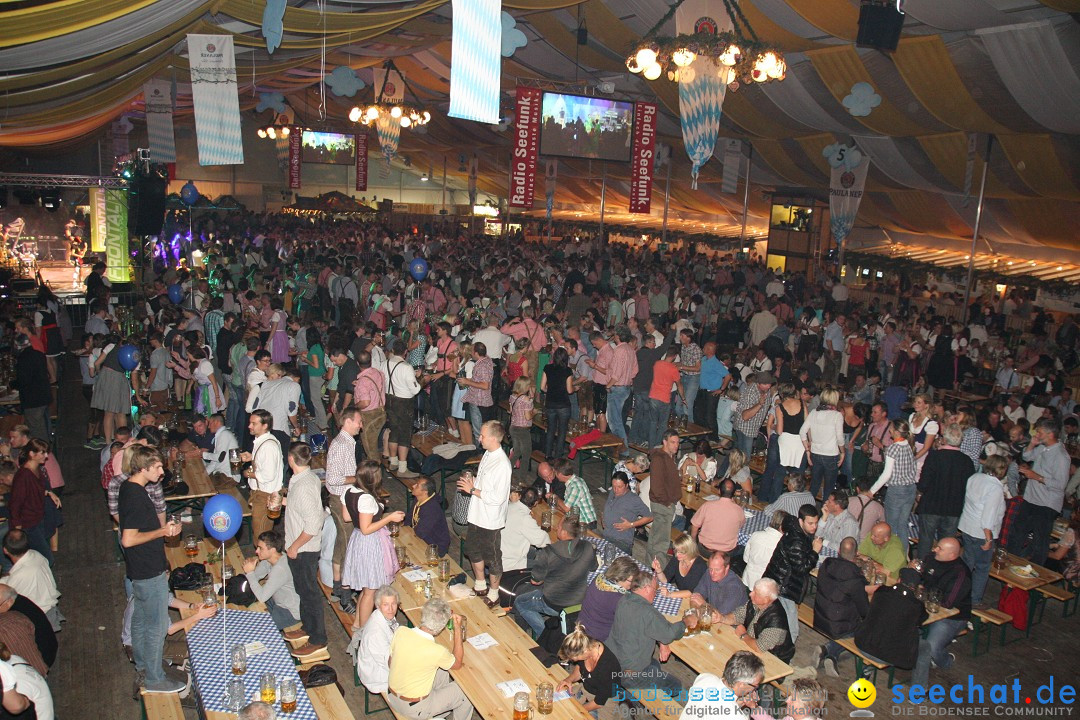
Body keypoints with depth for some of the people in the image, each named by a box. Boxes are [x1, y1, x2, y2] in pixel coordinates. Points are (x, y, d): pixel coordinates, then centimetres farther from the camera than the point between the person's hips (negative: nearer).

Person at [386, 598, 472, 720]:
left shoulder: (400, 631, -18)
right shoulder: (437, 652, -30)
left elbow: (390, 663, 1)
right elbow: (458, 663, -7)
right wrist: (458, 629, -9)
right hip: (414, 709, -5)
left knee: (443, 673, 24)